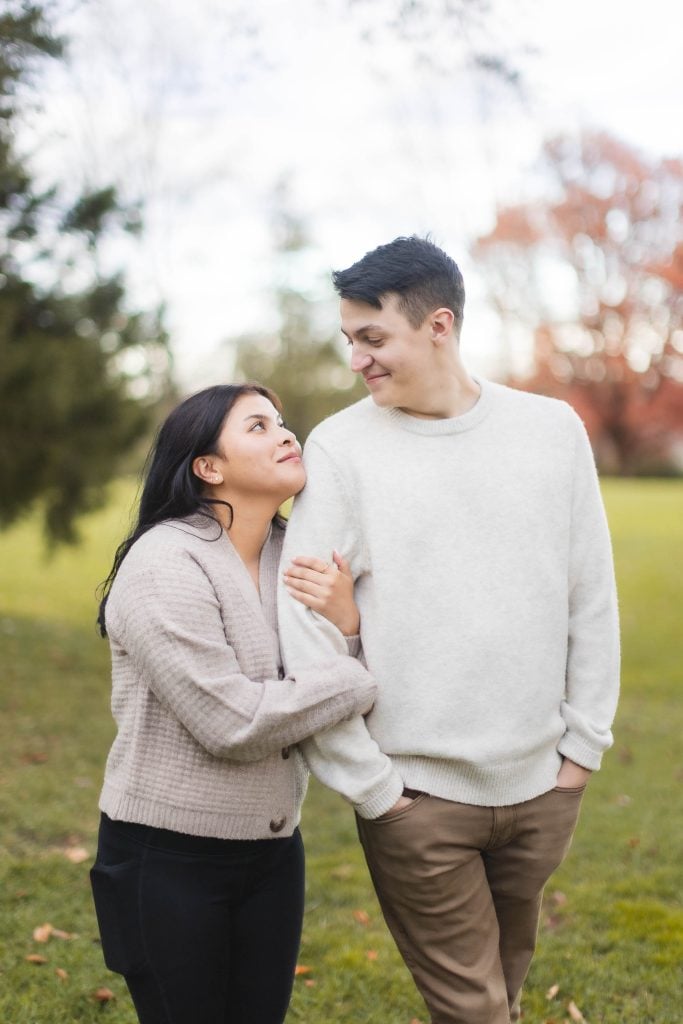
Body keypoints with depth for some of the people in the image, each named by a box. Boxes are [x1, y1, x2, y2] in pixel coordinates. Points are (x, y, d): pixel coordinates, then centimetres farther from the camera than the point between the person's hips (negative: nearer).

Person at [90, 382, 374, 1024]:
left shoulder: (291, 557, 3)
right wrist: (361, 681, -15)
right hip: (169, 857, -6)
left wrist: (345, 624, -16)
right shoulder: (164, 567, -18)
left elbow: (328, 707, 2)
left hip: (272, 850, 6)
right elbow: (235, 723, -24)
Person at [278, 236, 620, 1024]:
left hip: (540, 785, 3)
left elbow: (592, 601, 6)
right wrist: (368, 784, -9)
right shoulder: (341, 447, -7)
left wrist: (586, 744, 4)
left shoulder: (553, 429, 1)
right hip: (416, 794, -2)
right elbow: (305, 623, -9)